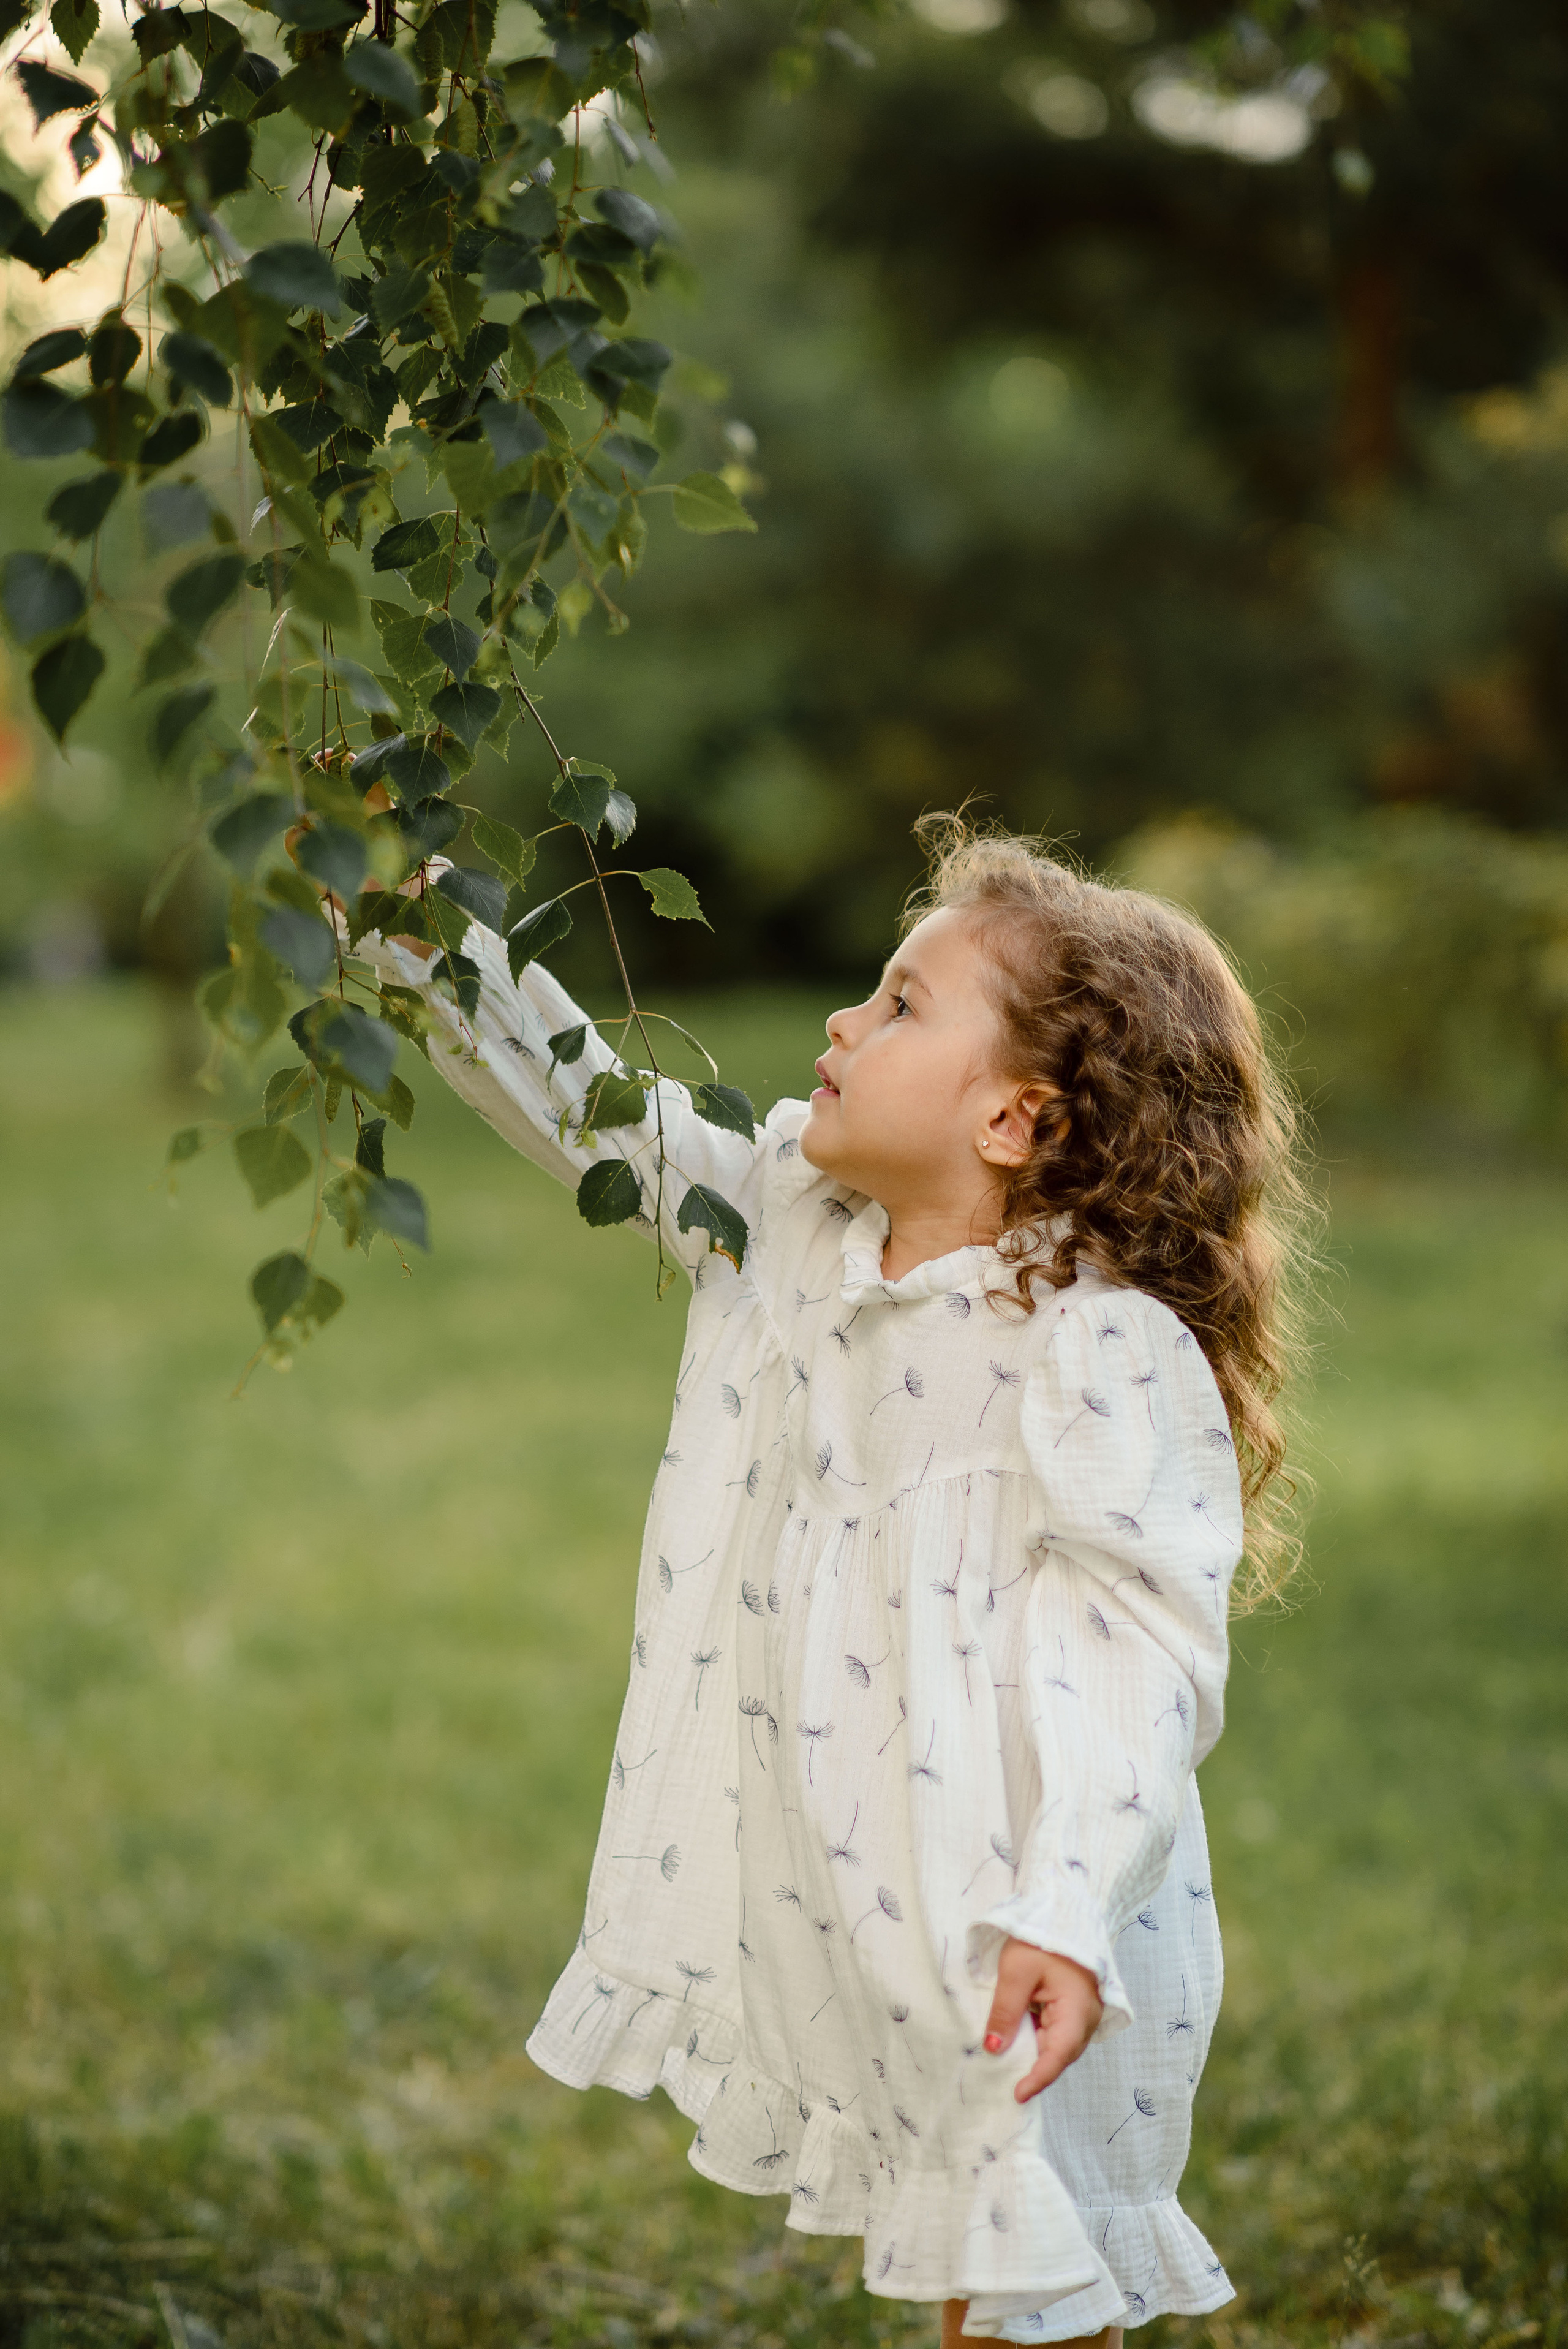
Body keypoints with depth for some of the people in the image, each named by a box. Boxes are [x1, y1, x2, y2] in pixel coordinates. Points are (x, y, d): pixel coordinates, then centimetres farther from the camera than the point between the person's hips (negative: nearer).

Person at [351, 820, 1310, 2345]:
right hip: (841, 1921, 7)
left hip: (1014, 1935, -7)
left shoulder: (1104, 1349, -20)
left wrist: (1071, 1914, -32)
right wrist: (432, 937, 5)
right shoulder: (791, 1221, 3)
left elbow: (1152, 1646, -24)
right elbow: (595, 1114, 13)